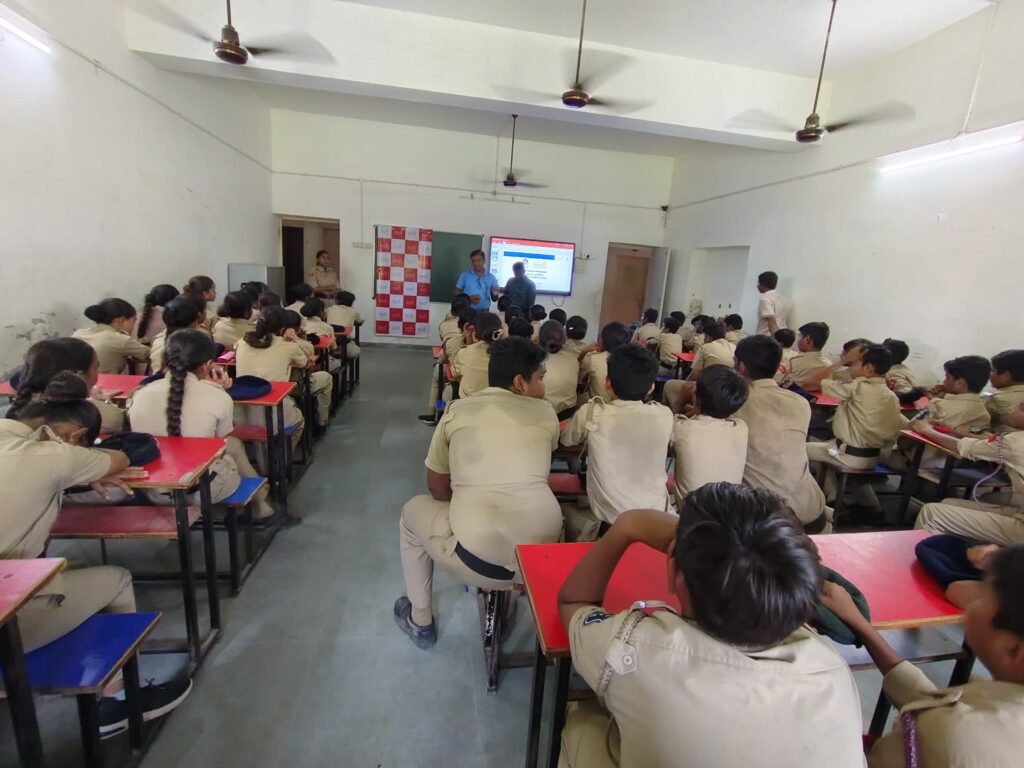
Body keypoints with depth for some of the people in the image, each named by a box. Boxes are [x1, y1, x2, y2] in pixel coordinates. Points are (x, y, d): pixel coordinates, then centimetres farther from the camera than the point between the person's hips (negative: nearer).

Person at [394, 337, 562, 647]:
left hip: (477, 562, -2)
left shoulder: (457, 411, 5)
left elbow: (437, 486, 15)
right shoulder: (545, 413, 7)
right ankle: (515, 594, 46)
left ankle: (420, 620, 40)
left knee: (413, 510, 28)